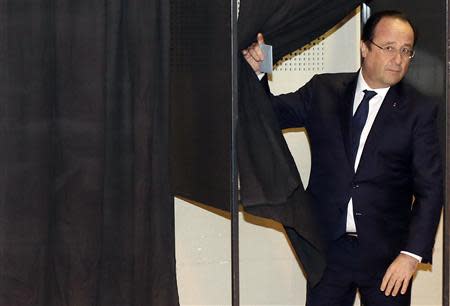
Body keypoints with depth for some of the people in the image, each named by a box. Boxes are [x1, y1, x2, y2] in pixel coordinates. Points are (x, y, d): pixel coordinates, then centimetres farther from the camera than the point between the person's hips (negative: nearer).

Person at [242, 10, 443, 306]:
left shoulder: (421, 111, -3)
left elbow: (430, 188, -6)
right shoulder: (324, 91, 4)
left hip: (387, 252, -1)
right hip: (329, 246, 2)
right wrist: (256, 72, -9)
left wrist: (412, 254, -15)